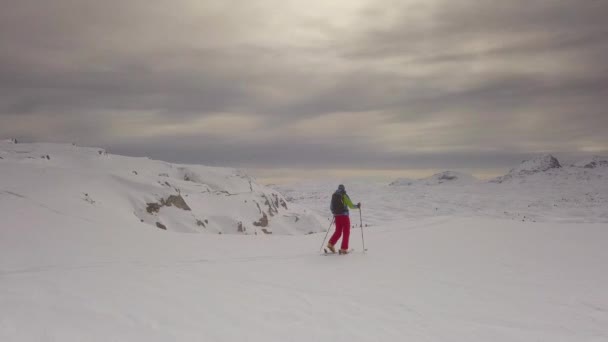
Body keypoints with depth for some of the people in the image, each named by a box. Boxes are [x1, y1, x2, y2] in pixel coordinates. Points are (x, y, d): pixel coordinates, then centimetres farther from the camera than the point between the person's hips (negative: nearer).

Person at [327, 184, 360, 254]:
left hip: (336, 216, 5)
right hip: (344, 215, -5)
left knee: (338, 231, 17)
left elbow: (331, 207, 16)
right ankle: (344, 249, 0)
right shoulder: (344, 196, -9)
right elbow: (351, 206, -10)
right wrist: (357, 206, 9)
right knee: (346, 232, 4)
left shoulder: (334, 196, 8)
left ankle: (331, 244, 1)